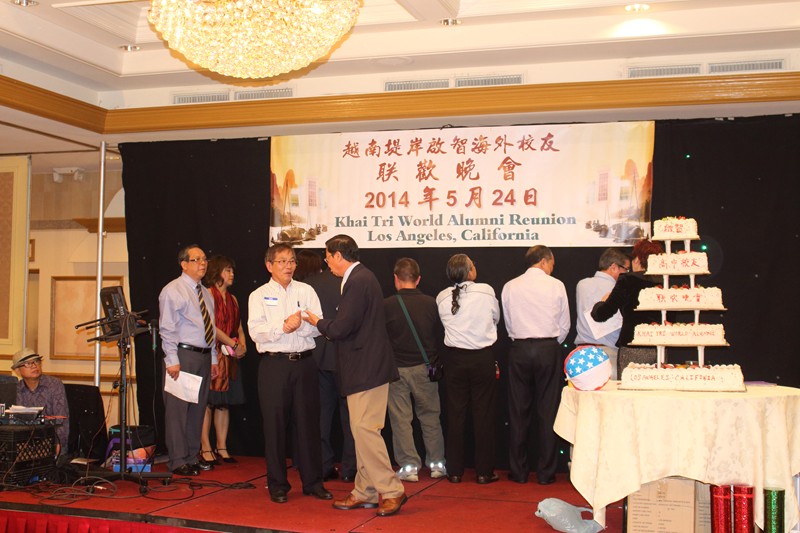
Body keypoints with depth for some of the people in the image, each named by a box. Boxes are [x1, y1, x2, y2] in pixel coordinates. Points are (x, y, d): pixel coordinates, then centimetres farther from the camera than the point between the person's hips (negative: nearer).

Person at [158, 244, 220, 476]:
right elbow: (167, 328, -11)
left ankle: (192, 456, 21)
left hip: (204, 356, 8)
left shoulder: (206, 293, 17)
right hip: (182, 355, -7)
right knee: (178, 409, -4)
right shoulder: (173, 290, -6)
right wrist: (172, 360, -17)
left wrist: (213, 358, 15)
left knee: (198, 408, 12)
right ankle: (177, 461, 2)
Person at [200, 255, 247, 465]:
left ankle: (222, 448, 13)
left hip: (229, 357, 7)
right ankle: (205, 448, -1)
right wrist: (233, 345, -11)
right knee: (208, 402, -5)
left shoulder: (232, 299, 18)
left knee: (225, 403, 8)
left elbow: (239, 327, 18)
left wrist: (242, 345, -1)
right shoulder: (208, 294, -6)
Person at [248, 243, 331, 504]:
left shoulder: (306, 291, 10)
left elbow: (318, 326, 1)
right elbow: (256, 332, -8)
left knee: (308, 422, 6)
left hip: (304, 363, 2)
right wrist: (283, 327, -18)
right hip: (274, 365, -2)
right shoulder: (259, 295, 4)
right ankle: (277, 485, 14)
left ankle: (313, 482, 16)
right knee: (275, 424, 3)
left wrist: (300, 324, -17)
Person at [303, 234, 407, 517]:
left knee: (365, 430, -9)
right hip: (365, 367, 11)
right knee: (362, 431, 14)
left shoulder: (358, 281, -17)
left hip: (367, 369, -11)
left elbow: (341, 328, -20)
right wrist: (325, 324, 14)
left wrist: (319, 322, -2)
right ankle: (365, 493, 21)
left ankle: (391, 491, -2)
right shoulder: (361, 277, 16)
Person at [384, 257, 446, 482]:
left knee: (401, 419, 6)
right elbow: (440, 336, 3)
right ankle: (437, 463, 19)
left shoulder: (386, 305, -11)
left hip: (396, 369, -2)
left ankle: (409, 466, 8)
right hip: (425, 368, 2)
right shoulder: (431, 303, -6)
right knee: (430, 416, 14)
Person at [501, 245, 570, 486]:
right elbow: (564, 325, 5)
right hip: (548, 349, -1)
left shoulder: (510, 287, 3)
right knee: (548, 412, 4)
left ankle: (518, 471, 11)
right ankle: (545, 473, 7)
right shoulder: (556, 286, -1)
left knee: (518, 411, 7)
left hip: (519, 349, 2)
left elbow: (508, 323, 8)